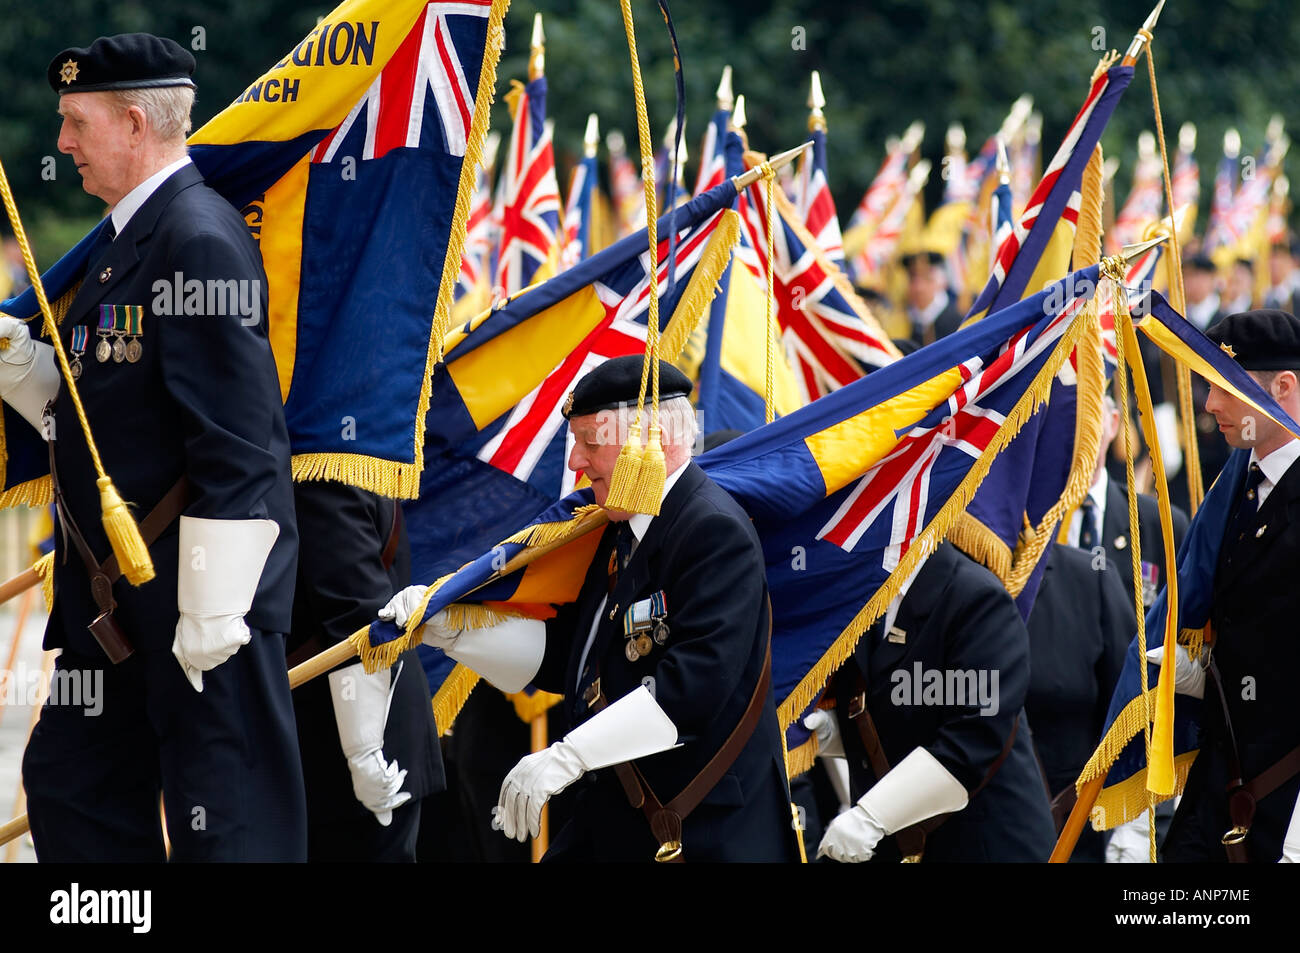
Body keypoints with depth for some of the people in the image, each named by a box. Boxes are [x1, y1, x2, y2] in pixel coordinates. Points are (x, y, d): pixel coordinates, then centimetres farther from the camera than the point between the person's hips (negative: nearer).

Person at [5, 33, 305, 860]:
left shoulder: (202, 239, -16)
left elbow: (235, 447, -21)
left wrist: (212, 610, -22)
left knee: (225, 823, -5)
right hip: (121, 602, 11)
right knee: (68, 789, 14)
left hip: (200, 598, -11)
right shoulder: (126, 238, 16)